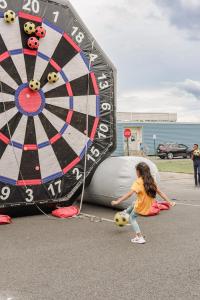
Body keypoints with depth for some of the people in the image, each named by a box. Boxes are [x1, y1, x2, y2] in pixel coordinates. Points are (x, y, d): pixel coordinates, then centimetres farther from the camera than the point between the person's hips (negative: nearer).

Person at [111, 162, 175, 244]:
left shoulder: (138, 182, -23)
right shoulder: (151, 181, -4)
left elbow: (129, 194, -31)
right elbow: (160, 193, 1)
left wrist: (117, 201, -30)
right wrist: (170, 202, 9)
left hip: (140, 207, -7)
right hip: (148, 206, 7)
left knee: (132, 218, 18)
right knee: (133, 204, 33)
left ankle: (140, 238, 14)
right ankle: (126, 212, 58)